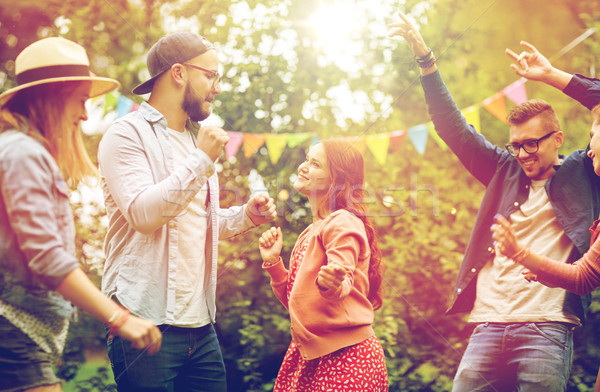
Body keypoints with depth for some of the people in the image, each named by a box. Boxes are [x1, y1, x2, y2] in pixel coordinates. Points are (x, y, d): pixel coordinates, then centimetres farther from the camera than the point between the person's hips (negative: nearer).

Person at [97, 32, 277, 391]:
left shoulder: (195, 138, 20)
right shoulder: (127, 135, -5)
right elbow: (143, 213, -20)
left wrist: (247, 216, 9)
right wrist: (203, 160, -18)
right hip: (147, 323, -7)